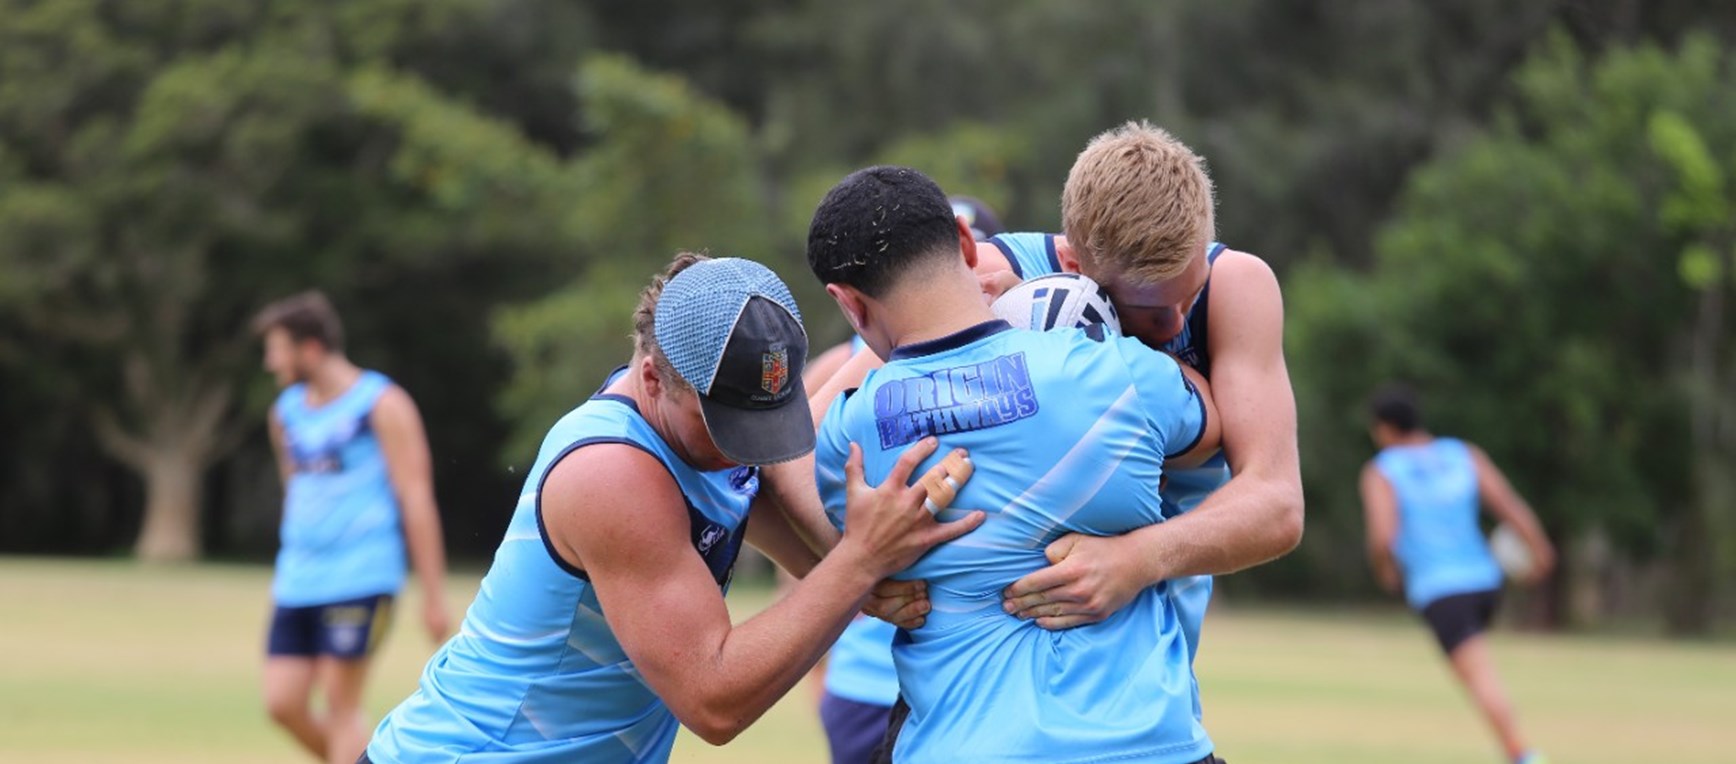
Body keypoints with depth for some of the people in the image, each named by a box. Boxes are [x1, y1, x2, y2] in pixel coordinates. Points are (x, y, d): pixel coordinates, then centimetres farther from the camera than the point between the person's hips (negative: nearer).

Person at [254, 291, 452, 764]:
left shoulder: (381, 405, -6)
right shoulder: (287, 410, 14)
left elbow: (416, 499, -8)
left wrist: (433, 595, -11)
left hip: (360, 579, -7)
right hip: (297, 582, 7)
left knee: (340, 703, -8)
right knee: (283, 703, -1)